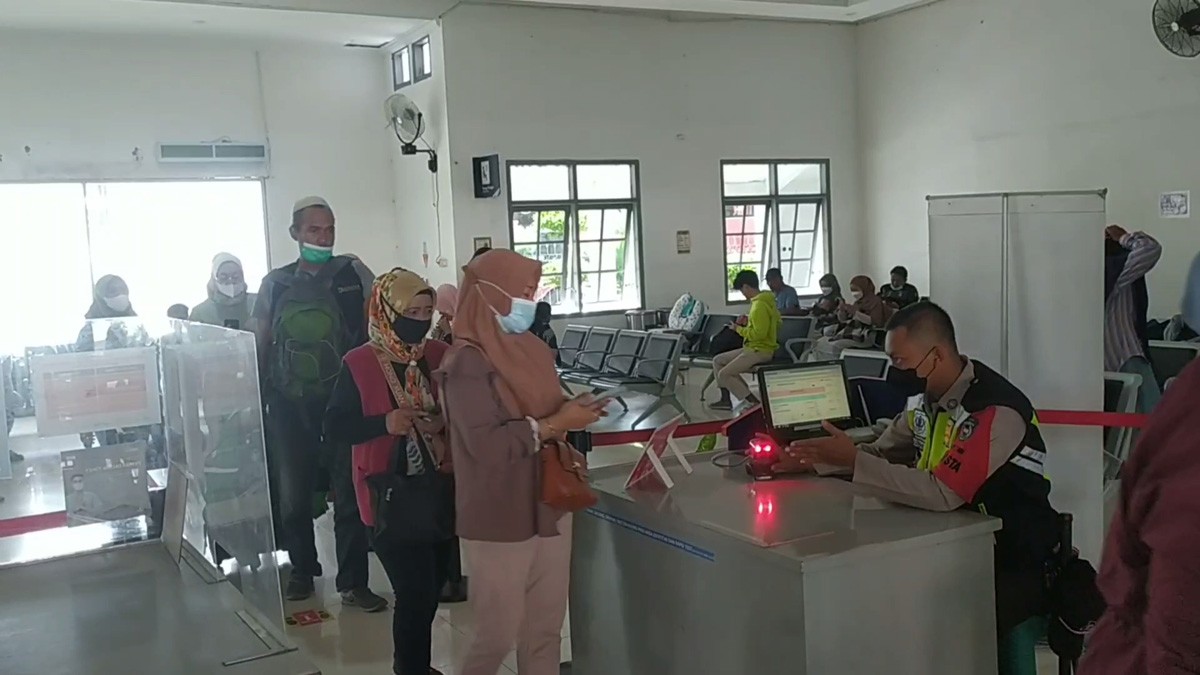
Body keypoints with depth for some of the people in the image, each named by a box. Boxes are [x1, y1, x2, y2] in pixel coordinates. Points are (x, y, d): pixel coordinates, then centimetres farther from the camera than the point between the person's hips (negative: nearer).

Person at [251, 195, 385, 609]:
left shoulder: (353, 274, 0)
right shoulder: (275, 284, 6)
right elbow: (257, 346, 11)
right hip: (289, 407, 2)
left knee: (349, 494, 2)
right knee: (292, 495, 12)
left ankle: (352, 583, 12)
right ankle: (302, 569, 32)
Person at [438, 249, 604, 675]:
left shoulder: (531, 350, 8)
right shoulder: (467, 362, -17)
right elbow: (487, 445, -25)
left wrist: (572, 411, 0)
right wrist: (556, 424, -20)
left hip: (549, 506, 8)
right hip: (499, 520, -7)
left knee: (546, 629, 14)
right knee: (499, 635, 4)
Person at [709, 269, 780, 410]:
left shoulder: (759, 306, -22)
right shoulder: (766, 300, 9)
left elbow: (759, 333, -27)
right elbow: (765, 323, 21)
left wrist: (739, 329, -14)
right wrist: (749, 321, 12)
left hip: (760, 351, -10)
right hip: (753, 348, 10)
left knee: (724, 374, -13)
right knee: (717, 361, 12)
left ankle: (754, 402, -12)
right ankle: (725, 399, 14)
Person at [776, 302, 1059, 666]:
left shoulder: (996, 410, -25)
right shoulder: (927, 397, 2)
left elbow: (942, 493, -32)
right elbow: (882, 453, 10)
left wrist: (852, 460, -30)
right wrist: (812, 459, -5)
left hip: (1012, 565, -8)